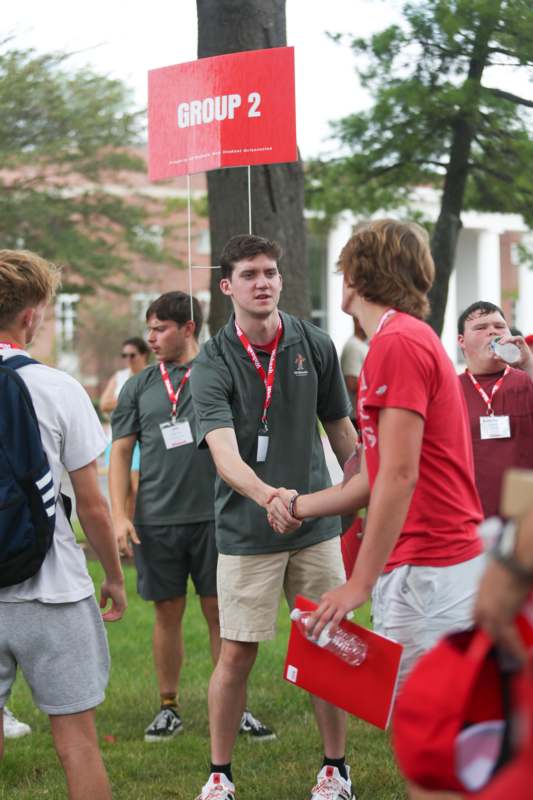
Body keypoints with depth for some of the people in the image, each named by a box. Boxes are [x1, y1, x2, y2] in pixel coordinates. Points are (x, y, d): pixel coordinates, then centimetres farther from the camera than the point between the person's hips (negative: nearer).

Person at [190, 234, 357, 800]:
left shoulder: (315, 346, 0)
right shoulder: (212, 365, -10)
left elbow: (340, 429, 13)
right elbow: (224, 453, -24)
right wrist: (266, 495, -42)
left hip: (317, 524, 3)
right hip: (246, 533, -2)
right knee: (237, 654, 0)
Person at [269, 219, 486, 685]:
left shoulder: (397, 343, -13)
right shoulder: (415, 337, 19)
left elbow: (399, 475, -19)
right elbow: (377, 478, 21)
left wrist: (361, 582, -18)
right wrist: (300, 506, 27)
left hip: (425, 573, -10)